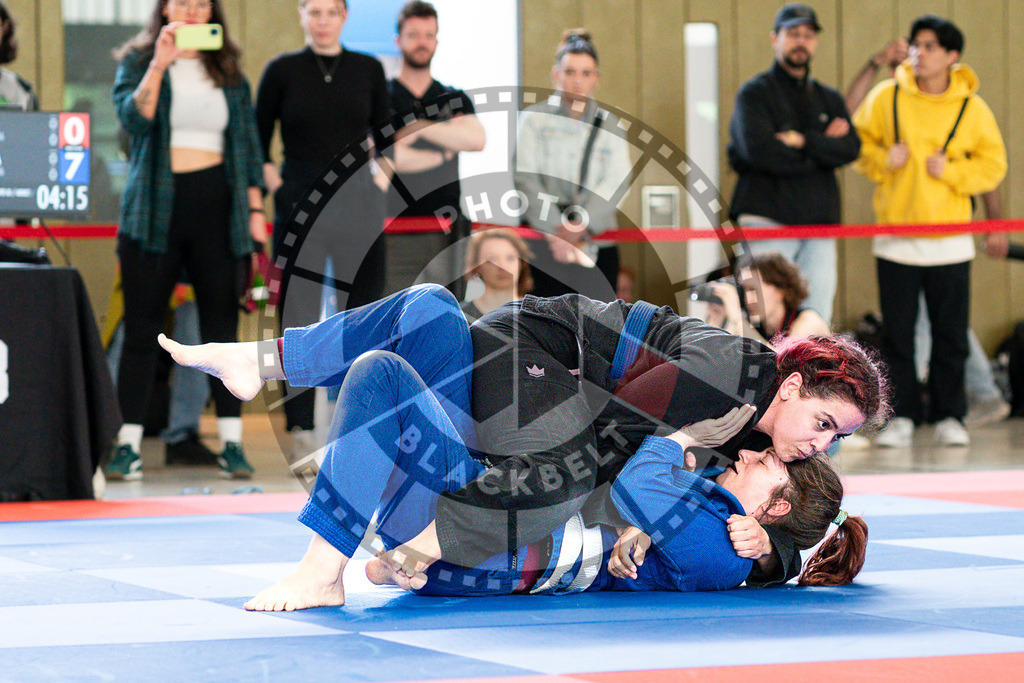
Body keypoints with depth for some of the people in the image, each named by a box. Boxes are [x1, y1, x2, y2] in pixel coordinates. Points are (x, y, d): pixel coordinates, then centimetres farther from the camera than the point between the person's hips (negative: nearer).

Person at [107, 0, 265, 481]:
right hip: (155, 207, -2)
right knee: (141, 328, -1)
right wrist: (158, 65, -23)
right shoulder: (136, 62, 5)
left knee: (222, 327, 2)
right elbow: (133, 117, -13)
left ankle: (232, 444, 5)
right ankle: (128, 445, 2)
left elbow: (247, 141, 13)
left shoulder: (228, 71, 12)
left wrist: (255, 208, 7)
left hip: (216, 207, 2)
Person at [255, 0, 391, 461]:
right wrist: (270, 178, -6)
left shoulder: (368, 70, 7)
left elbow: (386, 138, 15)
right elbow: (257, 139, 8)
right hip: (300, 206, -2)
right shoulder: (282, 71, 2)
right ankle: (301, 427, 2)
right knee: (299, 317, -2)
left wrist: (379, 175, 0)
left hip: (358, 206, 2)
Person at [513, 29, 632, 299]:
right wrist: (555, 230, -14)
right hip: (545, 246, -2)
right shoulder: (534, 119, 8)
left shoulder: (609, 125, 13)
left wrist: (580, 224, -14)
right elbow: (525, 179, -3)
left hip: (596, 243, 2)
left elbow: (617, 182, 0)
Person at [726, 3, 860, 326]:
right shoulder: (754, 93, 4)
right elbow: (759, 150, -13)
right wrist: (822, 148, -4)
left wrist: (804, 141, -11)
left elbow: (850, 148, 2)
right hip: (768, 220, -5)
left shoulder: (829, 99, 20)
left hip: (819, 224, 5)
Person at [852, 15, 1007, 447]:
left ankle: (950, 417, 14)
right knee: (897, 335, 2)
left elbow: (993, 166, 4)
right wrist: (883, 160, -9)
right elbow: (858, 143, 11)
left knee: (951, 335, 3)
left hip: (949, 242, 0)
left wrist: (950, 171, -11)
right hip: (895, 240, 0)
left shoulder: (972, 108, 1)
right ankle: (902, 418, 10)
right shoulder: (886, 98, 2)